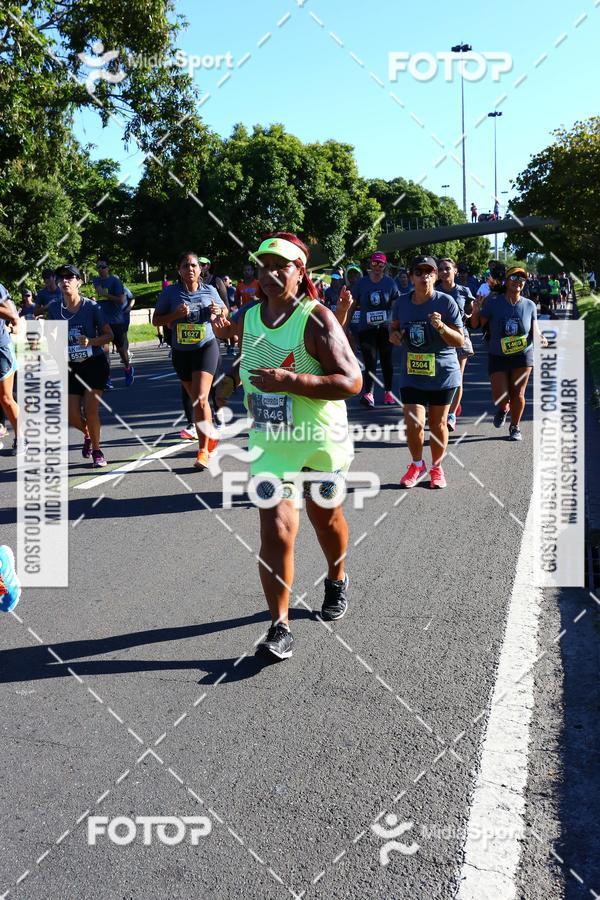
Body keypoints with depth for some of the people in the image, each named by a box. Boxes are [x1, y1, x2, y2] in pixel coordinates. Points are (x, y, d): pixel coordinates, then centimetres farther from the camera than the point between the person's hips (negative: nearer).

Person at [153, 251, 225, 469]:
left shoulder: (209, 290, -1)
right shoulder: (170, 292, -3)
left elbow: (225, 310, 16)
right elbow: (156, 320, 0)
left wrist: (218, 310, -8)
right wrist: (176, 315, -17)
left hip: (206, 348, -2)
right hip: (181, 352, 2)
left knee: (200, 399, -16)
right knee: (196, 400, 14)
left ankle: (203, 450, -8)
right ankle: (211, 434, 40)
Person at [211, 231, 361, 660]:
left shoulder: (317, 319, -17)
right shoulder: (248, 317, 2)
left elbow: (352, 382, -24)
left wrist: (290, 381, -30)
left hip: (321, 440, -3)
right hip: (269, 441, 3)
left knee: (326, 517, 18)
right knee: (276, 528, -10)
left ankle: (337, 581, 47)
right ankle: (280, 627, -2)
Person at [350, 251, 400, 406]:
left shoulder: (390, 283, 2)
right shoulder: (361, 283, 0)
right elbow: (352, 306, 4)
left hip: (385, 328, 2)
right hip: (366, 328, -2)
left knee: (386, 361, 13)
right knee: (370, 362, -12)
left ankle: (388, 392, 25)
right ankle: (368, 394, -19)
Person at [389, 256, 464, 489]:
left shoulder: (446, 302, -11)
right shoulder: (402, 302, -1)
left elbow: (460, 341, -10)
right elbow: (394, 326, 18)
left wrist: (441, 327, -27)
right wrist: (393, 334, -6)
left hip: (442, 374, -1)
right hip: (411, 374, 2)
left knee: (438, 424, 10)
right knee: (413, 423, -8)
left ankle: (437, 468, 32)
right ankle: (417, 465, 19)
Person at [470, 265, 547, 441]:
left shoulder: (529, 305, -1)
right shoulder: (493, 302, -8)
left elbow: (534, 329, 7)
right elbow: (477, 324, -5)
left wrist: (541, 337, -14)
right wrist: (475, 312, -25)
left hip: (522, 355, 1)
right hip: (497, 356, -1)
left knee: (517, 394, 2)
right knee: (500, 398, -4)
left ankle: (515, 427, 25)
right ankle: (503, 409, 34)